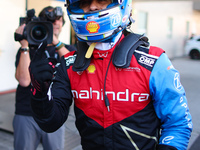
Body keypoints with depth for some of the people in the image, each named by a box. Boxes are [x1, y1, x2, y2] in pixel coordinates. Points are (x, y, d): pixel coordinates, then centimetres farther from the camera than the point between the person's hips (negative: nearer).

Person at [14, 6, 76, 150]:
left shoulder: (68, 50, 7)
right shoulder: (27, 49, 2)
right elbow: (24, 80, -14)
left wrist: (56, 42, -20)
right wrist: (25, 45, -14)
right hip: (26, 116, -1)